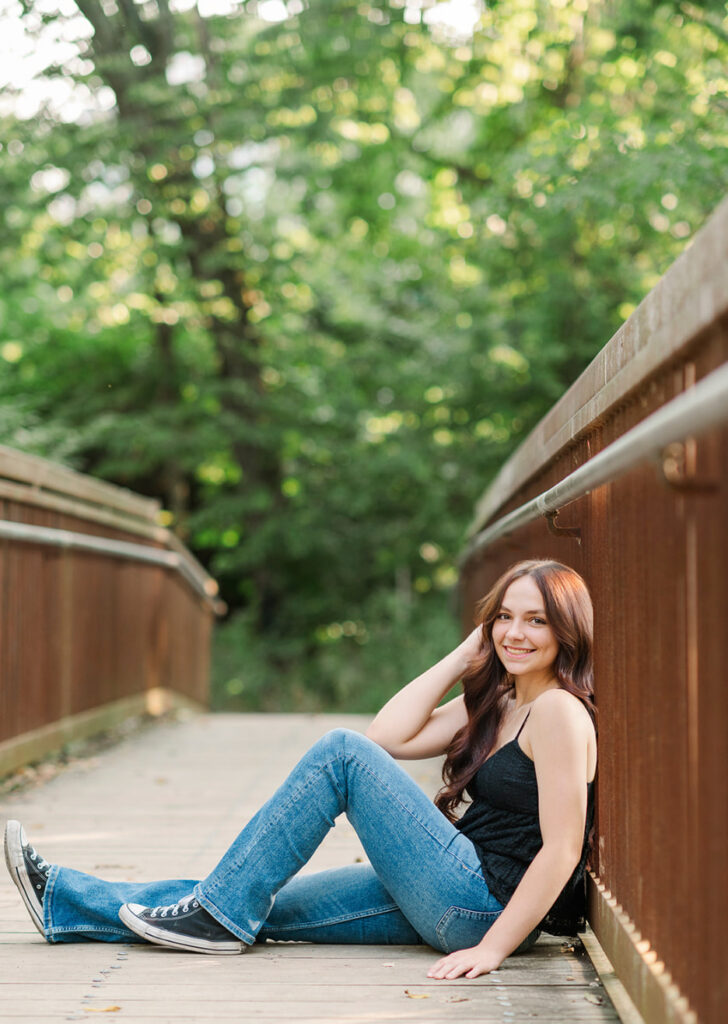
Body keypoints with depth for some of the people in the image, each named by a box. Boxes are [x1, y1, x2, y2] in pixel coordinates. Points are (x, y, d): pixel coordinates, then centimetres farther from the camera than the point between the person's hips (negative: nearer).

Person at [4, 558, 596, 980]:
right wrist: (470, 651, 5)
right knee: (265, 908, 5)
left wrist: (492, 950, -21)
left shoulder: (558, 711, -12)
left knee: (343, 753, -13)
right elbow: (389, 735, 4)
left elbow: (562, 849, -18)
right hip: (459, 902, 8)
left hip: (489, 903, -8)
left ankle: (220, 916, -7)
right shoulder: (493, 704, 16)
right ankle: (62, 901, 10)